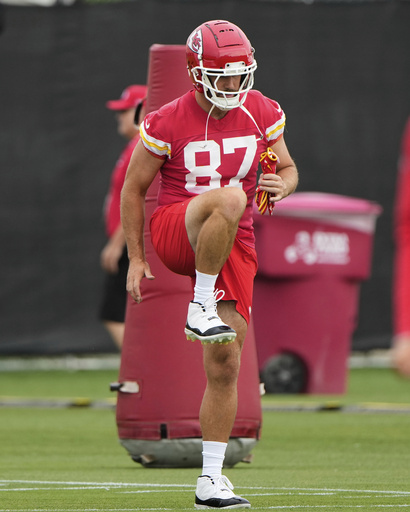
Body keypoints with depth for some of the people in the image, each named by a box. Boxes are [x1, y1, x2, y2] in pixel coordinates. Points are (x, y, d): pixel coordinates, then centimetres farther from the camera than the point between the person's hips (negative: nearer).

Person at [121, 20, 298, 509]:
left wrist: (283, 184, -11)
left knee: (224, 365, 0)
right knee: (229, 198, -38)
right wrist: (136, 258, 2)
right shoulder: (167, 124, -8)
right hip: (174, 231, -4)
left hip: (233, 245, 4)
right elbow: (133, 189, 2)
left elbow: (287, 168, 14)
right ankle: (200, 308, -24)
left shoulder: (262, 114, 2)